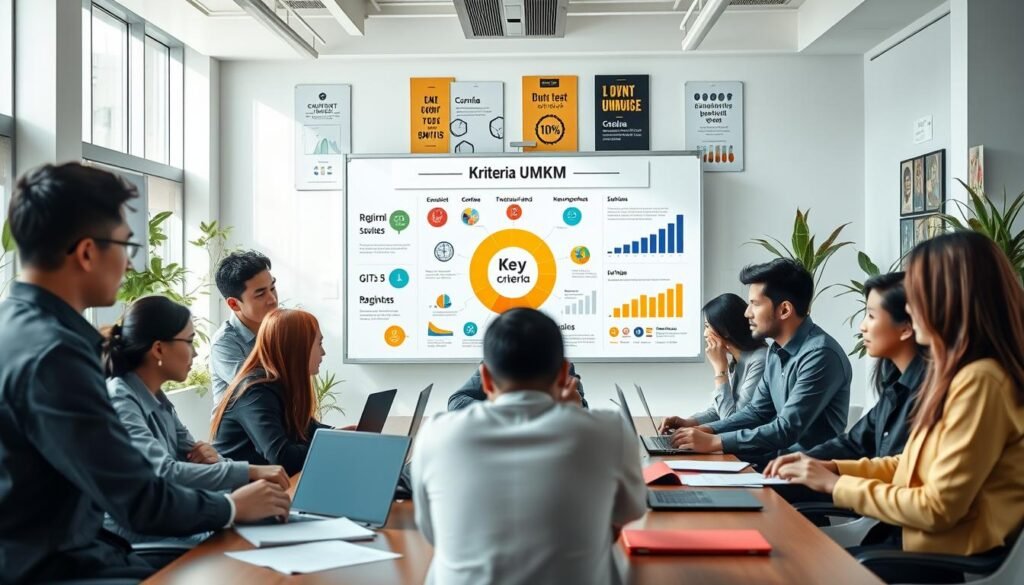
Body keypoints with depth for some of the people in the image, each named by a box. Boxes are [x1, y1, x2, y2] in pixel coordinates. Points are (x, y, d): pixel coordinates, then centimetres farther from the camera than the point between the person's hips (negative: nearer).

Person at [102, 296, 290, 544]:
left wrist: (212, 458, -11)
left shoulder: (157, 399, 10)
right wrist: (251, 472, -31)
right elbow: (164, 473, -30)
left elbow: (191, 459, 12)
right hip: (135, 541, -8)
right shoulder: (118, 401, -17)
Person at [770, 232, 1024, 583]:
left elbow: (938, 508, -21)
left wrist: (836, 485, -12)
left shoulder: (979, 381, -22)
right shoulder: (957, 372, 9)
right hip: (922, 542, 8)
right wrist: (830, 468, 6)